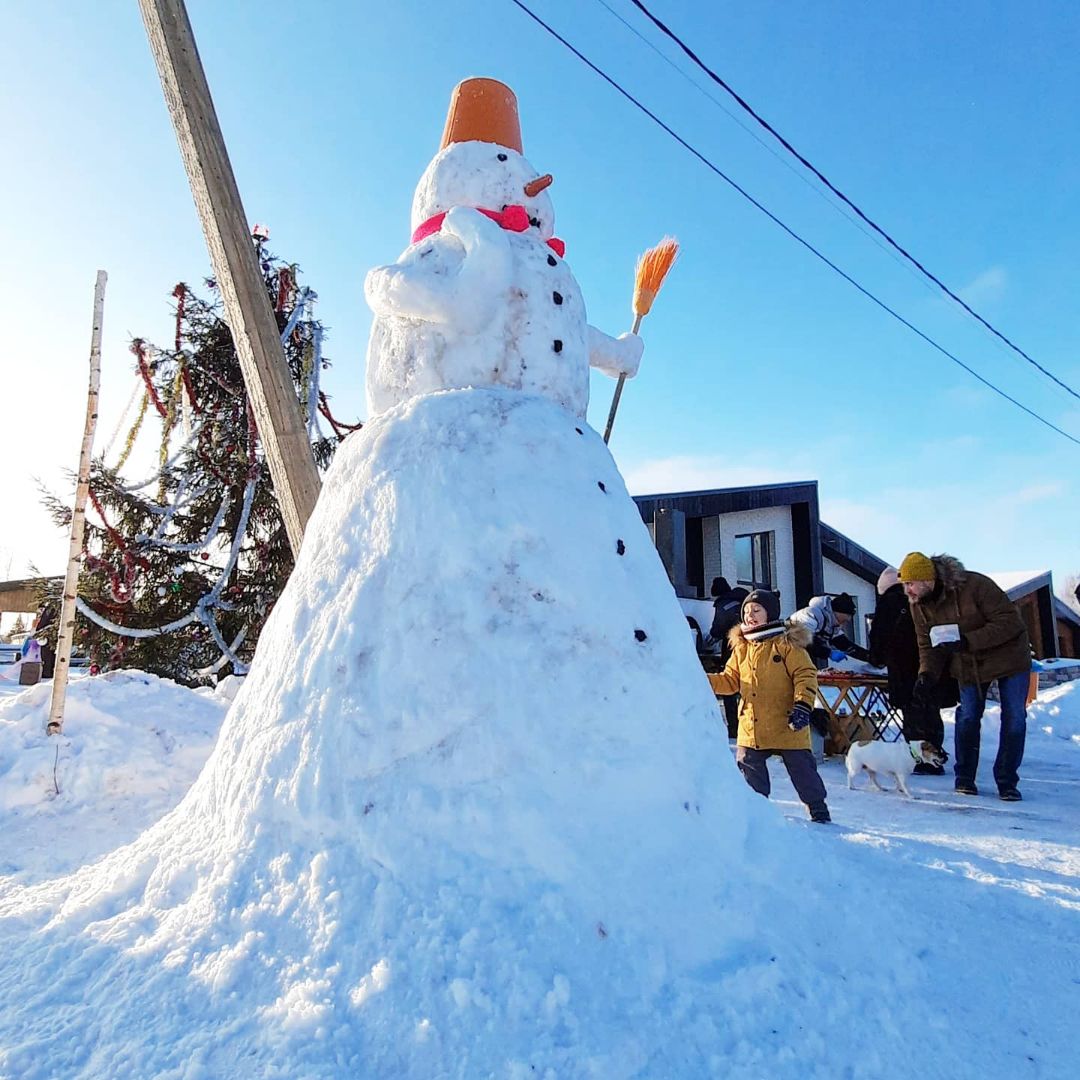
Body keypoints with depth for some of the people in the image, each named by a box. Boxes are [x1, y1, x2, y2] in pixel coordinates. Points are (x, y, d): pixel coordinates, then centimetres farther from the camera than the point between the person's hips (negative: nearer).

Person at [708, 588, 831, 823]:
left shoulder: (787, 643, -8)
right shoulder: (741, 647, 9)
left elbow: (806, 675, -11)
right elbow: (730, 681, 11)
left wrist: (803, 704, -23)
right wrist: (704, 680, -3)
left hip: (787, 726, -5)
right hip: (751, 728, 5)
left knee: (803, 770, 7)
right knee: (749, 771, 11)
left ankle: (819, 813, 27)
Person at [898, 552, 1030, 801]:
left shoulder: (974, 585, -30)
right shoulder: (919, 605, -11)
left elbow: (1010, 621, -29)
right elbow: (928, 644, -4)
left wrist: (968, 641, -36)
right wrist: (927, 673, -22)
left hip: (1008, 657, -4)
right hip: (968, 665, 4)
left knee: (1014, 719, -1)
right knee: (967, 718, 1)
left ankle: (1007, 782, 11)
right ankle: (964, 779, 14)